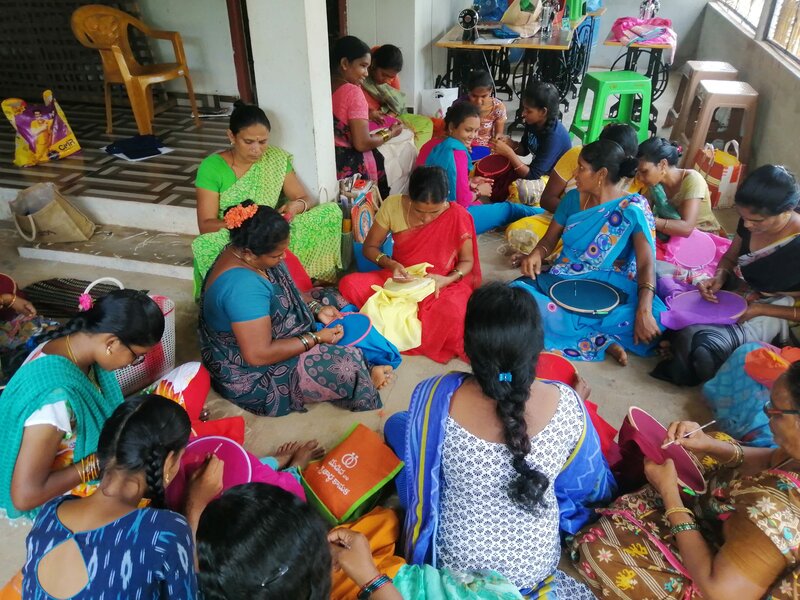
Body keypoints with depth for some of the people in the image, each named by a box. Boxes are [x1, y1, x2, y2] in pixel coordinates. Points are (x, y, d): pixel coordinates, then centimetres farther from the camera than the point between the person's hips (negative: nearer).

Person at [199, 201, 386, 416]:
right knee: (347, 366, -19)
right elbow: (259, 355, -32)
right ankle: (364, 378, 13)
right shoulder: (242, 286, -34)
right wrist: (316, 338, -24)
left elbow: (284, 292, 10)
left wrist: (316, 308, -6)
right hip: (253, 374, -10)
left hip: (271, 333, 10)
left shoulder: (246, 254, -6)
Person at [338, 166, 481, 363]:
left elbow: (467, 261, -2)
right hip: (400, 280, 2)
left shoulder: (457, 216, -15)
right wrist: (390, 264, -21)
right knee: (349, 284, -24)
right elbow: (369, 247, -1)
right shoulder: (392, 205, -12)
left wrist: (447, 280, -23)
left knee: (451, 313, -38)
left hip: (443, 283, -2)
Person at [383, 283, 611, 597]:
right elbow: (589, 485, -6)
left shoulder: (435, 397, -29)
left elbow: (419, 479, -10)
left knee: (396, 424, 16)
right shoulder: (567, 403, -25)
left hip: (453, 562, -2)